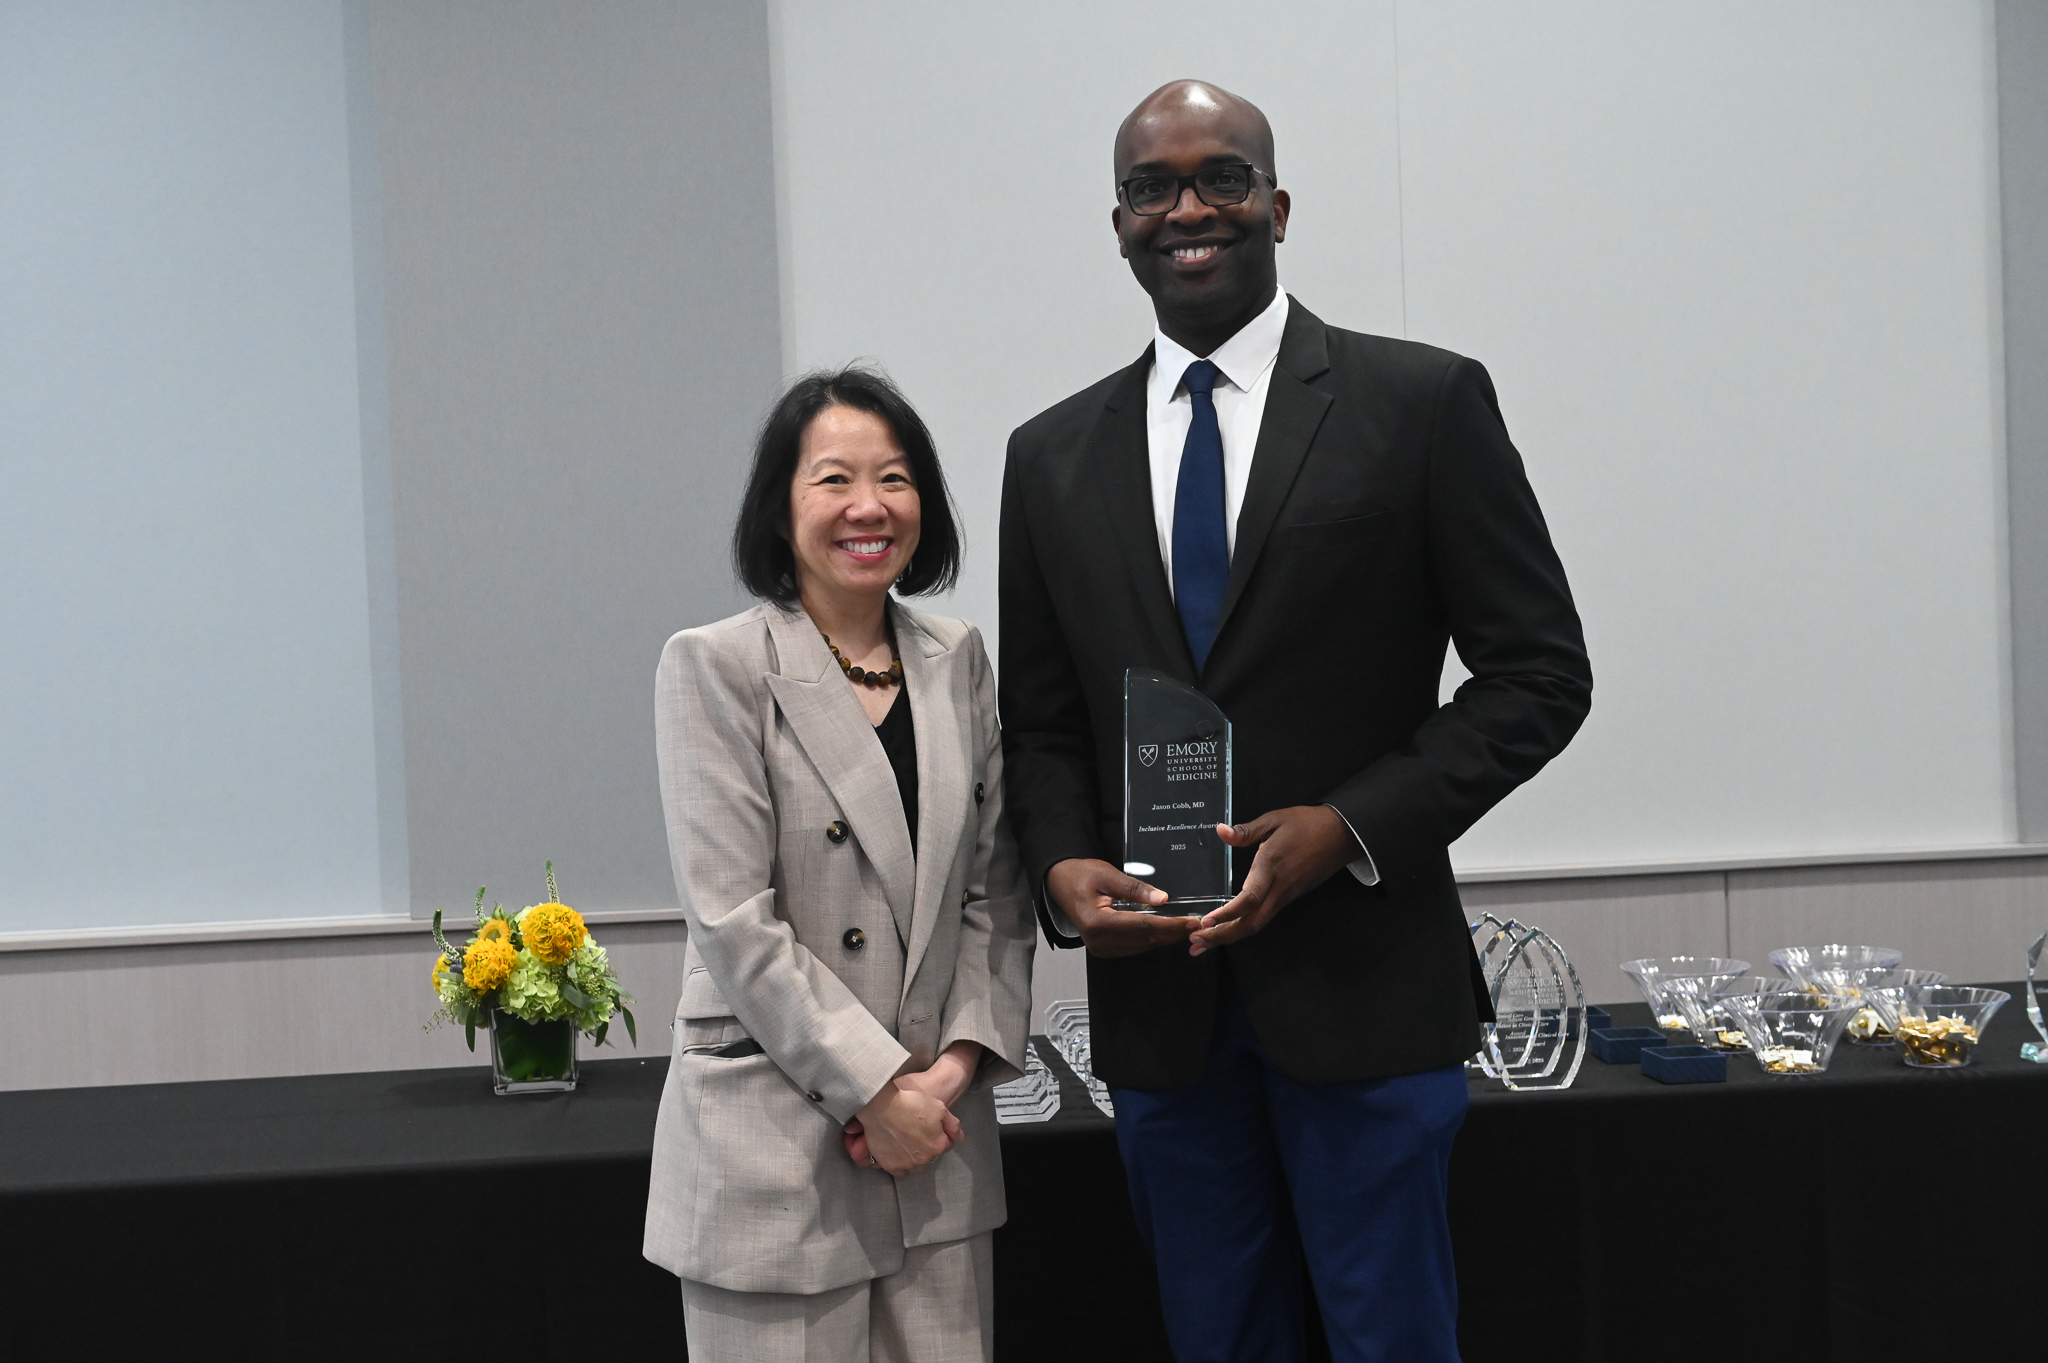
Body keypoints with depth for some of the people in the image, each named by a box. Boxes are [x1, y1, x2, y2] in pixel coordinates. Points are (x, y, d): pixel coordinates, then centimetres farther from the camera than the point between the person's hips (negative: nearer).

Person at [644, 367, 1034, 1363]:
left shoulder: (956, 661, 10)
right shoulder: (715, 668, -6)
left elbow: (996, 888, 10)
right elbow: (733, 918, -12)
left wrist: (959, 1062, -4)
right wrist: (876, 1087, -12)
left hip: (937, 1130, 5)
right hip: (775, 1150, -4)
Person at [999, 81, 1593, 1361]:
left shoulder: (1423, 402, -3)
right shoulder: (1053, 458, 8)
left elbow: (1540, 670, -4)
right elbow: (1040, 719, 13)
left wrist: (1353, 827, -14)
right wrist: (1062, 866, -7)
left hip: (1362, 980, -3)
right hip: (1157, 992, 3)